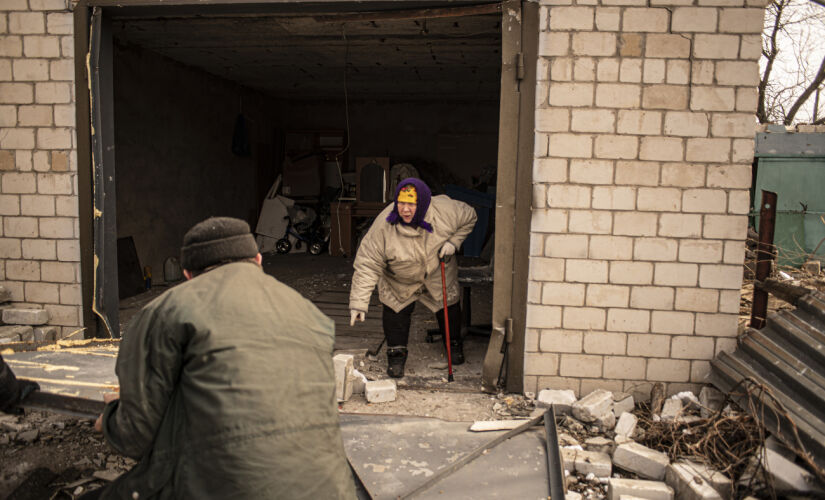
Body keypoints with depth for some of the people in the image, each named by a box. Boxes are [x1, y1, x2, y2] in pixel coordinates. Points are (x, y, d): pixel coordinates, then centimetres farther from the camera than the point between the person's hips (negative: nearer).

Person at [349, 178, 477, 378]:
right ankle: (396, 354, 17)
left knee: (448, 306, 11)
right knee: (395, 310, -8)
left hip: (438, 272, 2)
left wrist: (453, 242, -20)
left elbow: (469, 217, -7)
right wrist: (359, 302, -33)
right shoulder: (383, 226, -35)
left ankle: (454, 344, 40)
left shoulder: (444, 210, -31)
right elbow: (367, 265, -29)